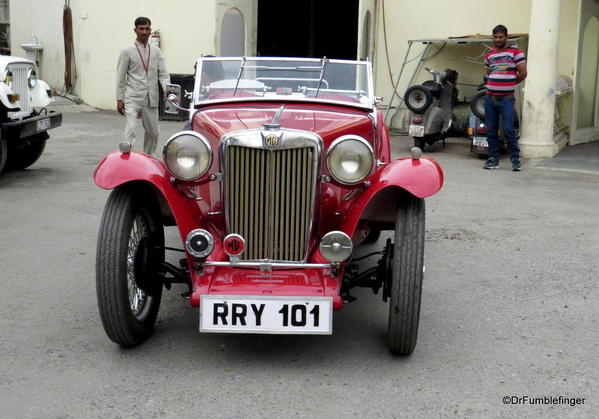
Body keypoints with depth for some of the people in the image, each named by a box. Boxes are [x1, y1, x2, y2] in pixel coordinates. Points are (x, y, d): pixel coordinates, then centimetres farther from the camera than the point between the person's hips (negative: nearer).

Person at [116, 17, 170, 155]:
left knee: (153, 132, 13)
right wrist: (119, 99, -4)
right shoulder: (127, 52, 1)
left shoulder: (156, 52, 10)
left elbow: (163, 74, 5)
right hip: (133, 98, -4)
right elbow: (120, 77, 1)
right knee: (131, 128, -18)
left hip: (151, 99, 4)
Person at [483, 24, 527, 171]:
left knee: (508, 130, -9)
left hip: (507, 99, -5)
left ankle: (515, 159, 2)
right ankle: (493, 159, 15)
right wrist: (494, 84, 13)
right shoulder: (489, 55, 15)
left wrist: (509, 84, 7)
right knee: (491, 130, 6)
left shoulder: (515, 52, -2)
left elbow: (523, 73, -3)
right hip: (490, 98, 5)